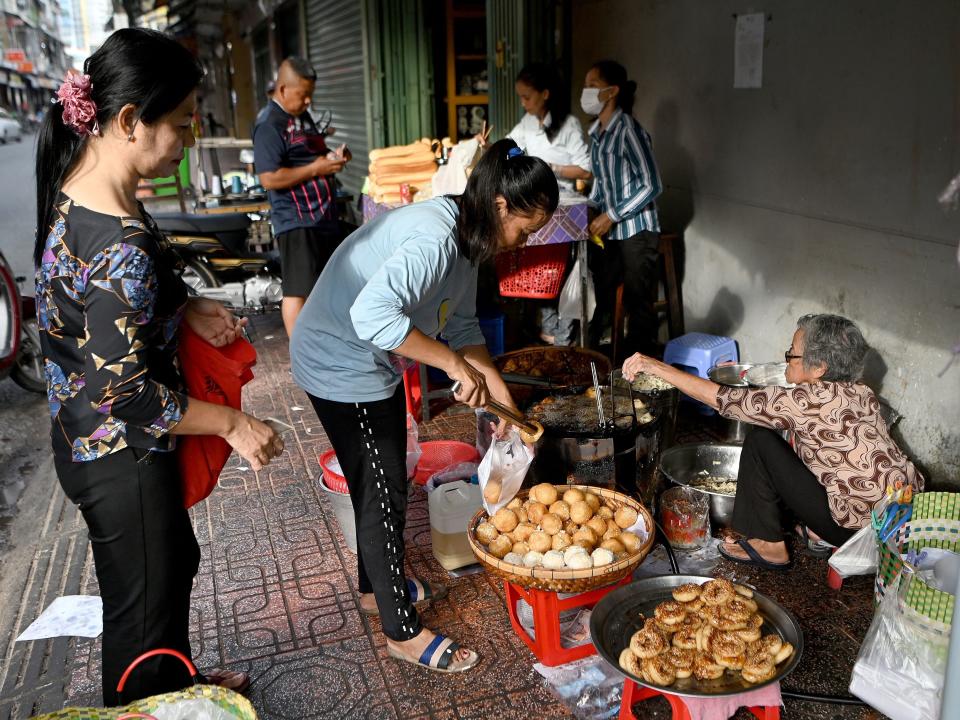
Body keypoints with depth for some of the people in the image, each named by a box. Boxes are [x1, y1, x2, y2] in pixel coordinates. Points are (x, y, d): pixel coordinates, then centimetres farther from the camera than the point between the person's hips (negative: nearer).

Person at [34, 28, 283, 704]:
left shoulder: (81, 184, -2)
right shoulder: (120, 247, -33)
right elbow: (124, 395, -27)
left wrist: (184, 306, -2)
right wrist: (233, 423, -17)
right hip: (122, 455, -10)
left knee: (176, 560, 29)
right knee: (144, 604, 13)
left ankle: (177, 682, 53)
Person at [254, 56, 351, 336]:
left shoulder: (304, 117, 15)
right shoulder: (269, 127, -14)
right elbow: (269, 179, -22)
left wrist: (333, 157, 7)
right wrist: (315, 169, -19)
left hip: (323, 215, 10)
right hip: (296, 221, -9)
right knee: (298, 290, -2)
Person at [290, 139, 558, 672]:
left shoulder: (465, 236, 2)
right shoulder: (435, 239, -30)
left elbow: (462, 326, 9)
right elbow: (372, 313, -44)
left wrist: (505, 402, 6)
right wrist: (454, 363, -38)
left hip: (373, 363, 10)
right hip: (341, 365, -10)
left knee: (379, 485, 22)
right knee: (383, 494, 1)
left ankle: (377, 586, 44)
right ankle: (403, 633, 17)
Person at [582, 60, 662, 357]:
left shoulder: (628, 129, -14)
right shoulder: (597, 133, 9)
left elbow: (651, 186, -15)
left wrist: (611, 216, -15)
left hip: (637, 231, -8)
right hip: (610, 232, 8)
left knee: (637, 304, 0)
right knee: (599, 299, 10)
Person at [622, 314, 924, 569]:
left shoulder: (812, 400, -21)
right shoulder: (860, 392, 3)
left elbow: (724, 399, -18)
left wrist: (656, 367, -14)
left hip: (865, 529, -8)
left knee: (760, 441, -5)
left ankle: (768, 546, 5)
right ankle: (821, 530, 18)